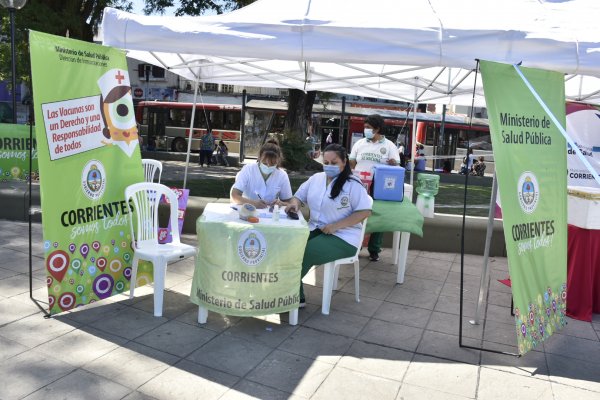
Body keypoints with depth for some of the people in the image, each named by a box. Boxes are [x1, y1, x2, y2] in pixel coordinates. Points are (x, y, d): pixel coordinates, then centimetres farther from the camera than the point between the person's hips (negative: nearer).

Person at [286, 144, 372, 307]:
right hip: (315, 230, 6)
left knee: (303, 254, -26)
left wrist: (336, 225, -21)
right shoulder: (316, 178, 10)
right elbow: (299, 196, 16)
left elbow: (365, 211, -14)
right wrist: (294, 203, -11)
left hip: (342, 237, -6)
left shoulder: (352, 184, -9)